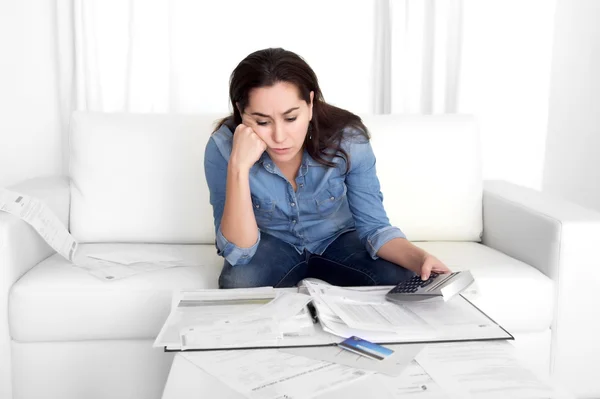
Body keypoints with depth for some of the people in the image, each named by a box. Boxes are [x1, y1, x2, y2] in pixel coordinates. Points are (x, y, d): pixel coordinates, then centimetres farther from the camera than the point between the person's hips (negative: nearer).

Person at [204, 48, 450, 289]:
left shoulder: (347, 140, -25)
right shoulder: (223, 148, -27)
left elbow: (373, 225, -17)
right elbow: (238, 254, -30)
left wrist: (418, 258, -39)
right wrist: (238, 167, -42)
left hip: (337, 239, 1)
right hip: (272, 243, 0)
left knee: (401, 279, -24)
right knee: (237, 284, -33)